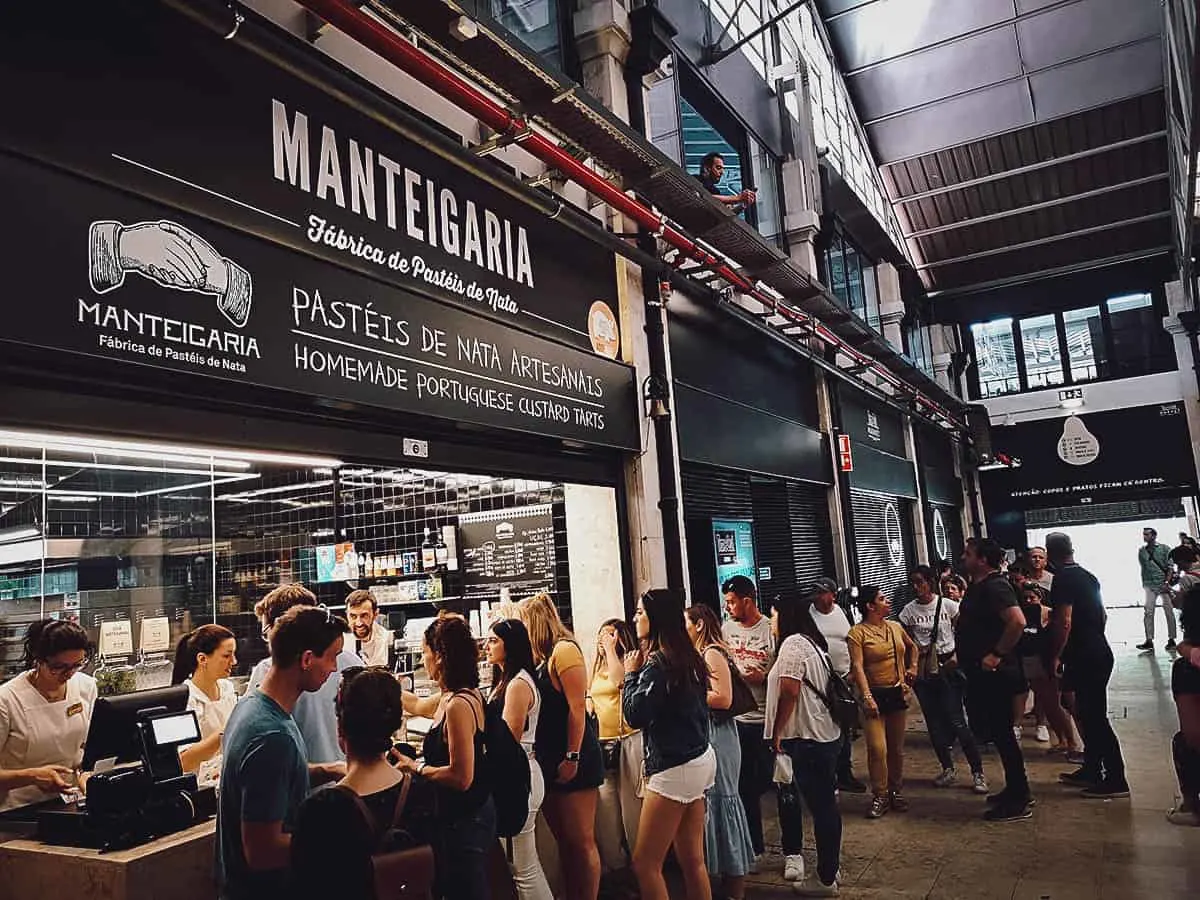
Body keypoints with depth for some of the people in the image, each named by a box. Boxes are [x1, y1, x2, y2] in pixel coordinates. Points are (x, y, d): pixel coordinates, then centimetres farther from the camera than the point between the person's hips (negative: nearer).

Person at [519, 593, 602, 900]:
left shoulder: (564, 650, -12)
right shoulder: (540, 658, 13)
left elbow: (577, 707, -18)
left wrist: (572, 758, -20)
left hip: (573, 761, -8)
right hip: (549, 760, 9)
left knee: (581, 842, 0)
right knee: (564, 841, 14)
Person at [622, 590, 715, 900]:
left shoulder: (658, 662, -17)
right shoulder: (686, 656, 10)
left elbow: (635, 714, -17)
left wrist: (631, 673, -8)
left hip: (674, 769, -9)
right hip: (699, 759, 9)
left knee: (644, 863, -1)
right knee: (692, 861, 14)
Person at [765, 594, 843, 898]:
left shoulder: (793, 644, -15)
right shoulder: (812, 643, 14)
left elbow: (789, 691, -21)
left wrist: (776, 732, -13)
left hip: (807, 739, -10)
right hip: (826, 735, 10)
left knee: (821, 807, -1)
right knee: (826, 804, 17)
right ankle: (831, 867, 28)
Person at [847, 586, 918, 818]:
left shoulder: (895, 627, 8)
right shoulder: (857, 633, -9)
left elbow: (912, 647, 29)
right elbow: (857, 666, -16)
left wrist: (912, 667, 15)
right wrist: (867, 697, -23)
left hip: (898, 693, 5)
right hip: (875, 695, -5)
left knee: (897, 747, 12)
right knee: (877, 748, -10)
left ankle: (896, 791, 26)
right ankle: (879, 796, 4)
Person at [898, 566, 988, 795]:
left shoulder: (948, 605, -5)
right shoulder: (908, 611, 2)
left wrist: (957, 656, -13)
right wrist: (916, 652, -11)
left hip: (948, 666, -3)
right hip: (922, 670, 3)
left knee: (956, 720, -7)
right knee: (934, 722, 9)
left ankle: (978, 772, 5)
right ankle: (948, 768, 24)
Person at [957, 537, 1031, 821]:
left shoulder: (994, 586, -18)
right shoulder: (977, 587, 12)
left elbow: (1017, 621, -33)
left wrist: (998, 654, -25)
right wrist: (964, 657, 17)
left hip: (994, 673, -10)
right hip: (980, 674, 10)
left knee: (1001, 733, -2)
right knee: (996, 733, 17)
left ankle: (1019, 802, 8)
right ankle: (1015, 790, 29)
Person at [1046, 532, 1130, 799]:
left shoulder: (1063, 579, -16)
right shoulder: (1087, 576, 12)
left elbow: (1064, 622, -22)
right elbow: (1102, 615, 21)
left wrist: (1056, 656, -14)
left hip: (1083, 657, -9)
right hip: (1099, 651, 9)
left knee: (1094, 716, -3)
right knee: (1091, 713, 16)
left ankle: (1116, 780, 2)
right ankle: (1091, 770, 25)